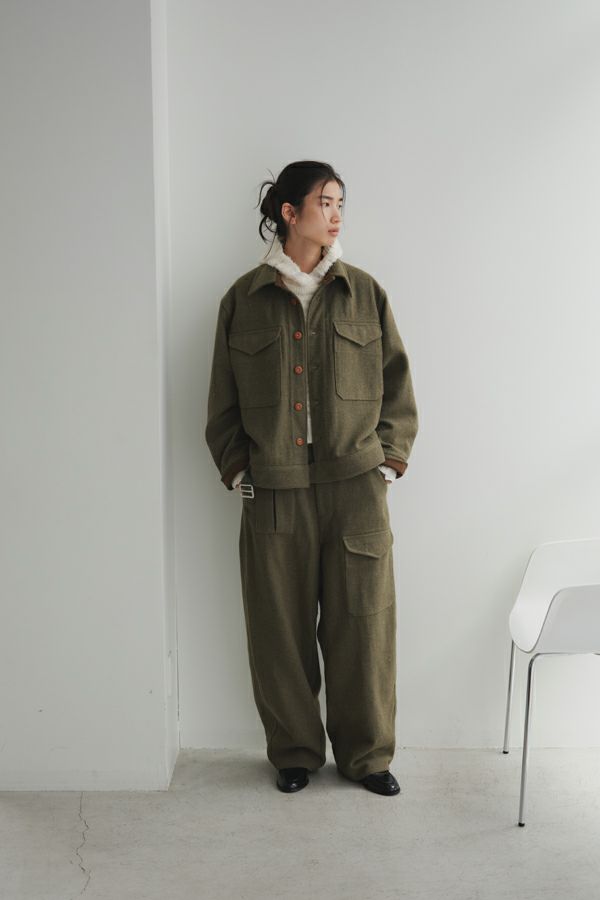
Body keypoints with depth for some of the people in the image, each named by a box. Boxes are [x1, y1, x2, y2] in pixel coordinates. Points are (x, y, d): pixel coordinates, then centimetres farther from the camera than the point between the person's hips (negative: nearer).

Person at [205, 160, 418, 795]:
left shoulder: (363, 292, 5)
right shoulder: (244, 299, 3)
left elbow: (396, 386, 8)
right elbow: (224, 400, 8)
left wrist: (390, 461, 1)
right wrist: (237, 470, 2)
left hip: (356, 486, 1)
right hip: (274, 492, 0)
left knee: (362, 623, 5)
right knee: (281, 628, 8)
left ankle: (367, 754, 24)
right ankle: (294, 750, 27)